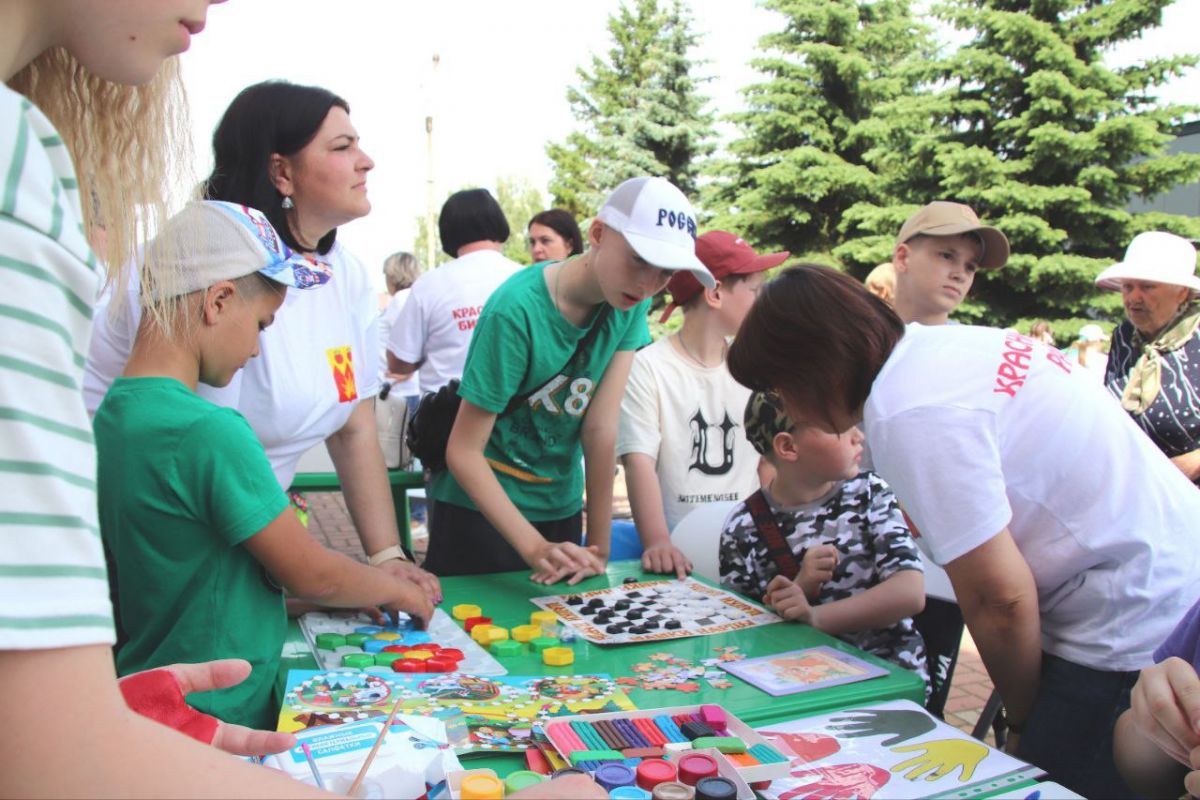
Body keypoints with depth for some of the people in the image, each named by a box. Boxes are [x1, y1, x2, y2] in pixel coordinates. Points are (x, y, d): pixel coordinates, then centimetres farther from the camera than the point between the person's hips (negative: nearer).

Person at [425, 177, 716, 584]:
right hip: (480, 505, -5)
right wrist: (535, 548, -31)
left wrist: (598, 548, -13)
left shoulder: (631, 304, -10)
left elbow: (601, 429, -12)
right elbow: (463, 451, -23)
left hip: (562, 505, 5)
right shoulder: (517, 310, -26)